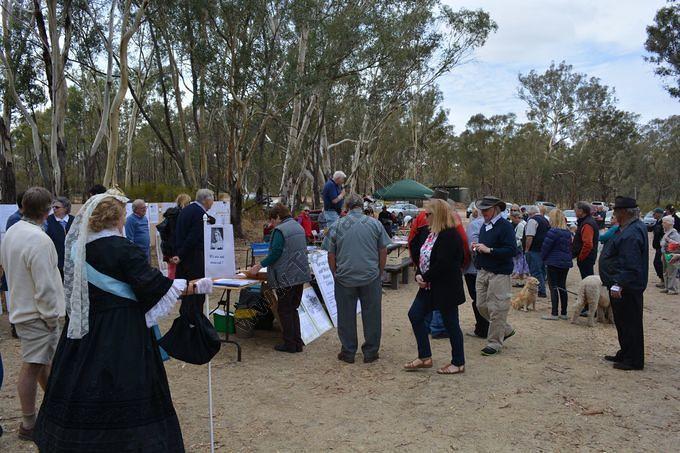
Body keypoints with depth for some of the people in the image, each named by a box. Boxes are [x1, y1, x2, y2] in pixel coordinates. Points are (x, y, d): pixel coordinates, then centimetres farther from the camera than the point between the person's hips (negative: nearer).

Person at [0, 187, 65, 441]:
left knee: (43, 361, 20)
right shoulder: (40, 240, -24)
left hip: (20, 307, 9)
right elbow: (45, 286, -24)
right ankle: (29, 425, 13)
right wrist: (52, 316, -11)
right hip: (37, 313, -9)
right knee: (32, 367, 1)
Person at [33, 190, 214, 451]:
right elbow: (154, 286, -20)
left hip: (85, 328, 7)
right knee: (121, 388, 2)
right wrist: (196, 287, -11)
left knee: (84, 386, 17)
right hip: (122, 333, -6)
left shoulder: (78, 247, 3)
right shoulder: (123, 250, -17)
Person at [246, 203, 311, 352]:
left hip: (286, 277, -8)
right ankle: (297, 342, 18)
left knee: (284, 310, 3)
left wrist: (260, 266, -13)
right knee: (293, 309, 16)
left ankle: (290, 344, 8)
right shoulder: (299, 227, 13)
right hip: (301, 274, 8)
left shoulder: (280, 230, -12)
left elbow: (275, 253, -19)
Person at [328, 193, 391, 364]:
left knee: (346, 316, 9)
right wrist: (379, 273, 14)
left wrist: (336, 274, 15)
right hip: (371, 277, 0)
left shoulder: (337, 225, 1)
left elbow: (331, 255, 3)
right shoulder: (375, 224, 0)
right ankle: (371, 352, 16)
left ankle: (348, 352, 17)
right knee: (371, 315, 9)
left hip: (345, 278, 0)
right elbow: (383, 252, 2)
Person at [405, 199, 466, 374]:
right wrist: (418, 275, -5)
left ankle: (458, 363, 19)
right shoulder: (432, 233, 10)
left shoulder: (450, 236, -20)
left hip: (446, 288, -10)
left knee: (451, 323, 2)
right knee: (415, 315, 8)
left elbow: (442, 264, -25)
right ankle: (425, 357, 18)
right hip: (430, 287, 10)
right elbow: (423, 257, 11)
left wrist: (425, 277, -15)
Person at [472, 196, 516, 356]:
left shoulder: (505, 226, -12)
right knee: (481, 305, 11)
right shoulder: (484, 226, 14)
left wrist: (488, 250, -22)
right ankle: (506, 330, 30)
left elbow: (511, 250, -19)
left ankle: (494, 343, 10)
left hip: (498, 274, -8)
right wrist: (477, 247, 5)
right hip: (482, 271, 9)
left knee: (496, 309, -2)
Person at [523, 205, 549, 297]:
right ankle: (542, 290, 23)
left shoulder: (532, 220, -13)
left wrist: (526, 249, -14)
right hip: (544, 250, 9)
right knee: (541, 270, 16)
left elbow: (529, 237, -20)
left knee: (535, 271, -5)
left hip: (534, 250, -9)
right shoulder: (545, 220, 17)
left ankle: (541, 291, -6)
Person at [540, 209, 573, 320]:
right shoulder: (568, 232, 9)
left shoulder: (553, 232, -16)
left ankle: (554, 313, -3)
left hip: (554, 263, -8)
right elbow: (569, 247, 17)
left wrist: (543, 258, 4)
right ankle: (563, 313, 18)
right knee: (562, 287, 13)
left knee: (553, 287, -3)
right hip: (566, 263, 8)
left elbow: (545, 247, -11)